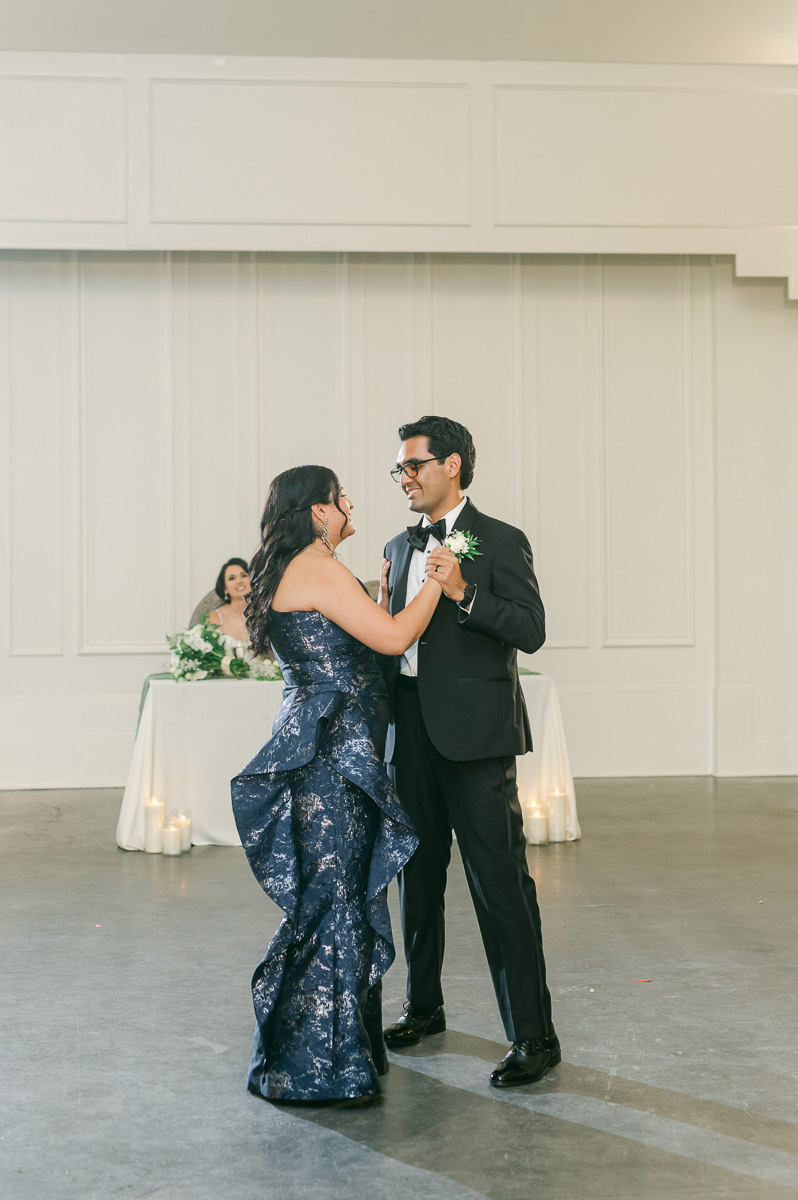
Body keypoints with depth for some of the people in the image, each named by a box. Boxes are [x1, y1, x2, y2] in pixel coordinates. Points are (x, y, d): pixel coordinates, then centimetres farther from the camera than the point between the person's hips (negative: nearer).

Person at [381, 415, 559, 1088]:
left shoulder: (500, 542, -5)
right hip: (413, 734, 7)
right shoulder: (401, 547, 16)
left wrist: (464, 592, -26)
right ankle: (424, 1006, 32)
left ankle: (533, 1036, -3)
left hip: (475, 734, -7)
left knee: (500, 882, -8)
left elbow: (531, 631, -15)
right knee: (418, 875, 16)